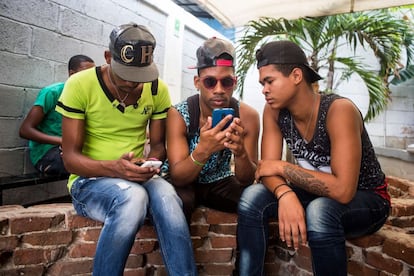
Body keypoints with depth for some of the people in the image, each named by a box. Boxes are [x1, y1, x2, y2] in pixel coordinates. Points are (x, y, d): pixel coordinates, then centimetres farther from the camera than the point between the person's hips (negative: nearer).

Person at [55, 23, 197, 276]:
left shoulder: (158, 89, -1)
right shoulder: (80, 85, -11)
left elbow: (158, 144, 7)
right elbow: (70, 157, -11)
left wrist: (151, 162, -17)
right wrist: (114, 168, -30)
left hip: (136, 179, 3)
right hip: (89, 180, -2)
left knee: (166, 194, -32)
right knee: (133, 196, -36)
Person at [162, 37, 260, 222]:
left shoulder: (247, 116, -15)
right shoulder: (178, 115, -20)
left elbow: (247, 180, -13)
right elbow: (177, 178, -24)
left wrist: (241, 152, -36)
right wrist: (203, 151, -45)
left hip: (220, 182, 2)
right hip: (184, 183, -2)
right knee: (178, 202, -33)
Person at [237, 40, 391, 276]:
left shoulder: (339, 110, -29)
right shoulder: (274, 111, -11)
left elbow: (343, 191, -36)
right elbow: (269, 168, -13)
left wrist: (282, 167, -28)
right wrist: (285, 195, -35)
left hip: (367, 200, -5)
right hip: (318, 194, 5)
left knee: (320, 212, -37)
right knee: (252, 198, -18)